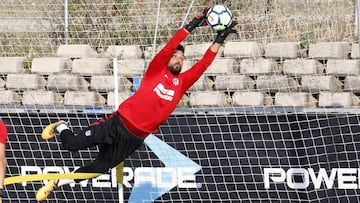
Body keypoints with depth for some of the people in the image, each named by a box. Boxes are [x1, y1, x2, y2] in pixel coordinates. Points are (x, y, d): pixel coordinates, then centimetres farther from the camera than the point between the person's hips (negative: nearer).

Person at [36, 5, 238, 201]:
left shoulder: (182, 82, 8)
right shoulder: (156, 71, -1)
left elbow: (203, 64, 1)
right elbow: (169, 47, -13)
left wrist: (220, 39, -7)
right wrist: (192, 24, -18)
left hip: (134, 139, 3)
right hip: (118, 124, -3)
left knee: (98, 168, 2)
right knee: (72, 144, -3)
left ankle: (58, 182, 22)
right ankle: (61, 128, 32)